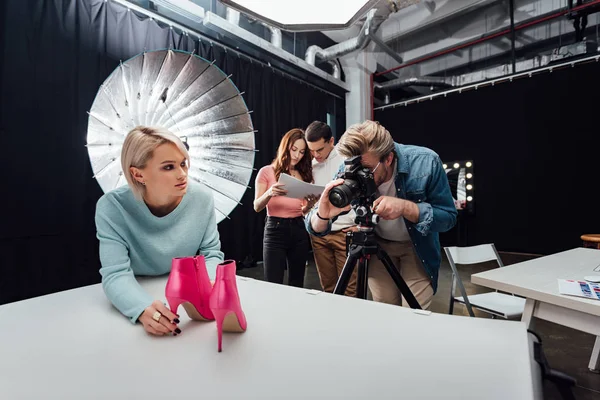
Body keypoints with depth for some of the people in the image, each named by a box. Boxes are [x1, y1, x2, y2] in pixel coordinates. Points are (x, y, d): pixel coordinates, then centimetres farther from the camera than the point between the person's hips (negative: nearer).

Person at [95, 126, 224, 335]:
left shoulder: (201, 197, -14)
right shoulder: (112, 207, -19)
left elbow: (211, 253, -8)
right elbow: (116, 275, -22)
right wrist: (144, 309, -40)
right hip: (139, 298, 1)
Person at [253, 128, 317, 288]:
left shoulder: (304, 174, 10)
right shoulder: (267, 171, -1)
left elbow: (304, 211, 10)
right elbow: (257, 207, -8)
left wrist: (309, 206, -13)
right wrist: (269, 193, -27)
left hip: (299, 230, 4)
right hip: (275, 230, -3)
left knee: (297, 284, 11)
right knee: (273, 285, -4)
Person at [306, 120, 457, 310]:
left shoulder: (426, 162, -28)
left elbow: (448, 217, -20)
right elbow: (316, 229, -20)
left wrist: (405, 207, -38)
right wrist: (322, 215, -45)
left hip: (417, 246, -1)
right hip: (377, 245, 2)